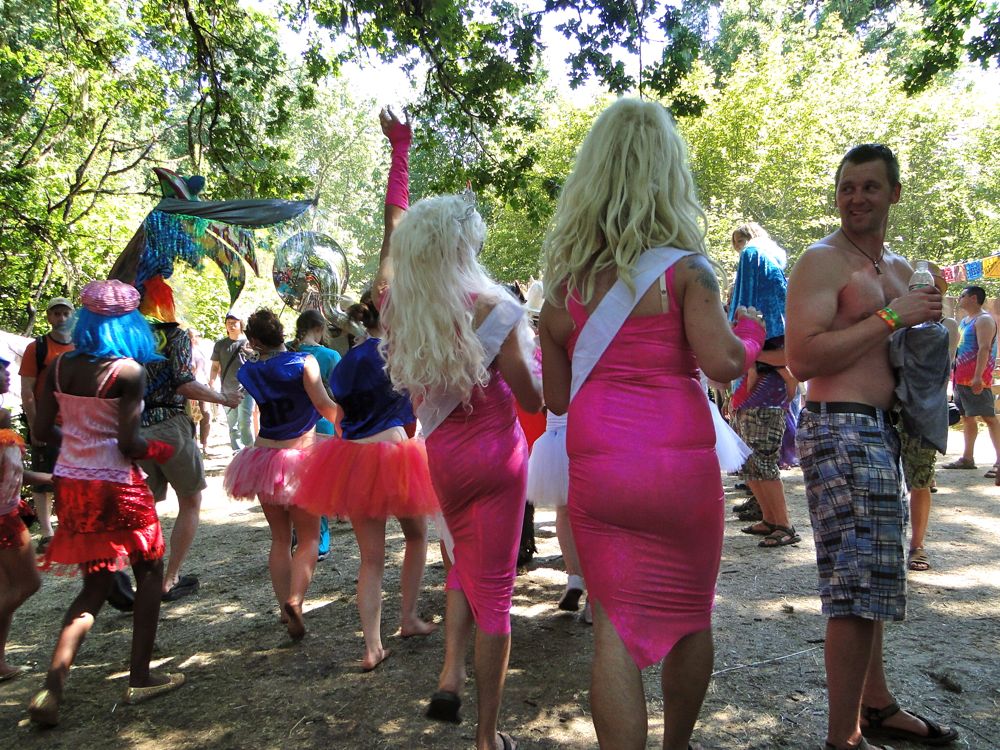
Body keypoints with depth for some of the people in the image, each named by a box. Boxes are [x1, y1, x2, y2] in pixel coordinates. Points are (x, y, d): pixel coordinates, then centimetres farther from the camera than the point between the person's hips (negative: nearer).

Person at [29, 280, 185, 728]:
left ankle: (52, 687, 4)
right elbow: (128, 443, -17)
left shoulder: (59, 367, 1)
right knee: (149, 574, 14)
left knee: (95, 585, 16)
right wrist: (160, 450, 2)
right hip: (116, 488, -6)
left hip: (71, 484, 6)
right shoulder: (128, 370, -15)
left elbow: (43, 430, 4)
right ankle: (139, 679, 20)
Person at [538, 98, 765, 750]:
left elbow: (556, 397, 8)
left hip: (597, 468, 2)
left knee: (615, 625, 7)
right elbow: (721, 361, -17)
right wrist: (751, 333, 3)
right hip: (681, 463, -1)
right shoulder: (685, 268, -6)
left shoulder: (565, 279, 4)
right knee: (690, 615, 19)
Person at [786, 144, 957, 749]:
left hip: (883, 432, 9)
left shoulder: (901, 268, 18)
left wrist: (926, 319, 7)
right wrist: (892, 316, -17)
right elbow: (803, 357, -21)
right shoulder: (823, 261, -9)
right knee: (858, 585, -9)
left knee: (870, 582, 19)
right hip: (841, 431, -9)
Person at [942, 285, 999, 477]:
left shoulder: (984, 320, -10)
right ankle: (967, 458, 19)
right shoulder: (964, 320, 19)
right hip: (961, 378, 10)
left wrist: (978, 377, -27)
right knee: (967, 417, 13)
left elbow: (984, 348, -20)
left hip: (976, 379, -10)